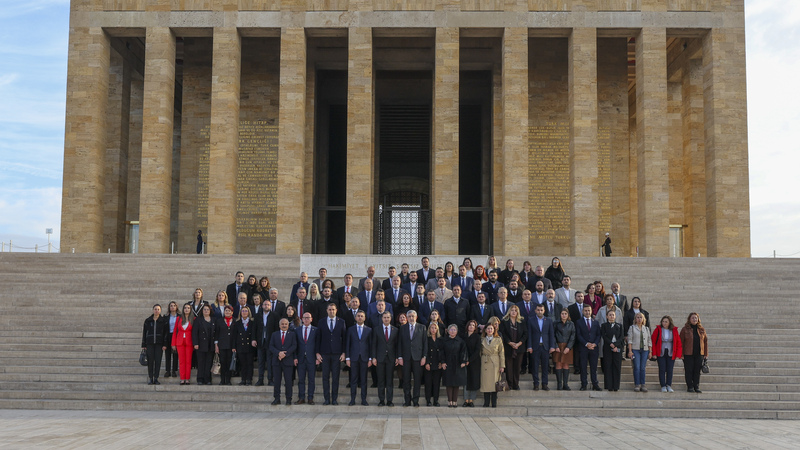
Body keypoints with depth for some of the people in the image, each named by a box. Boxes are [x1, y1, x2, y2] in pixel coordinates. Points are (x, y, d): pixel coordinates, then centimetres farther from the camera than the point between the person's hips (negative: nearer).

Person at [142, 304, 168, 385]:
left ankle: (156, 378, 4)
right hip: (149, 343, 1)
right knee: (150, 361, -1)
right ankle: (150, 379, 7)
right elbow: (144, 333, 8)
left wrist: (164, 345, -6)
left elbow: (165, 333, 2)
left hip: (159, 344, -1)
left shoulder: (163, 321, 4)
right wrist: (143, 345, 4)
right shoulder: (148, 320, 6)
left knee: (158, 361, -3)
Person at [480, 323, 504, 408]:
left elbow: (501, 353, 3)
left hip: (495, 364, -1)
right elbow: (480, 353, 12)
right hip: (485, 363, 1)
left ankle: (494, 403, 5)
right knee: (485, 383, -1)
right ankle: (486, 403, 6)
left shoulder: (498, 339, 5)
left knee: (494, 383, -2)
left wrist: (502, 366, -2)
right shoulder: (482, 340, 9)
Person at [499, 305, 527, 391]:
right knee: (509, 366, -1)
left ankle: (516, 384, 9)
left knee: (517, 366, 2)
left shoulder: (522, 321, 8)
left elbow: (525, 333, 4)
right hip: (508, 347, -1)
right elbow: (503, 334, -4)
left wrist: (519, 343, -9)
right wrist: (510, 343, -12)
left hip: (519, 347, 2)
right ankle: (509, 384, 5)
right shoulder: (504, 321, 3)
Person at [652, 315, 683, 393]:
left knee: (670, 370, 2)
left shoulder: (674, 331, 2)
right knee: (662, 370, -1)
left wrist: (678, 354, -3)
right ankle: (663, 386, 4)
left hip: (671, 354, 1)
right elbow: (653, 341, -2)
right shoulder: (658, 330, -3)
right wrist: (654, 353, -7)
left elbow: (679, 343, 4)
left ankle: (669, 386, 10)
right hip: (661, 354, -1)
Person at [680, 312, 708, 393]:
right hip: (688, 354, -3)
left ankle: (696, 387, 12)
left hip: (699, 354, 3)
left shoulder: (702, 329, 9)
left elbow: (705, 341, 11)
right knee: (689, 371, 0)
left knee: (697, 371, 5)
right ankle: (690, 387, 9)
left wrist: (706, 353, 6)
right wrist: (681, 354, -7)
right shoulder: (685, 329, -1)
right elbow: (681, 342, -1)